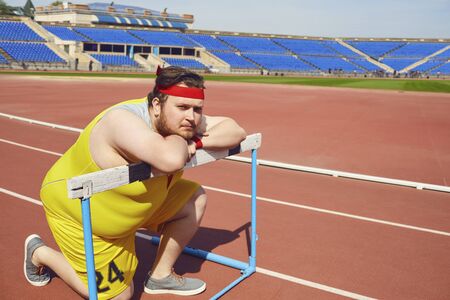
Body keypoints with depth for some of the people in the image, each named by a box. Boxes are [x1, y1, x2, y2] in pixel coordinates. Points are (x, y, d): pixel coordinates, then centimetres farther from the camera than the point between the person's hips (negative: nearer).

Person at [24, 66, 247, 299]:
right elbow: (171, 160, -55)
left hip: (131, 203, 8)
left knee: (195, 199, -1)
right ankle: (39, 253, 21)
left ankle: (160, 276, 14)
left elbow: (236, 130, -9)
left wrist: (198, 142, -27)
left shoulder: (180, 119, -12)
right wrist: (180, 139, -31)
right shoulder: (125, 121, -37)